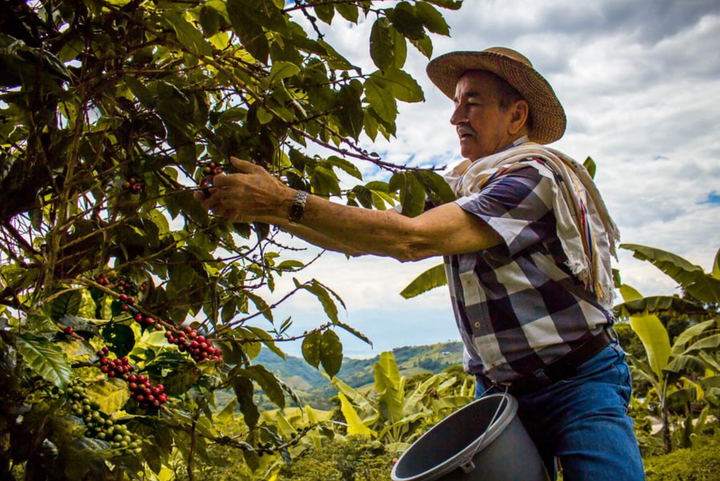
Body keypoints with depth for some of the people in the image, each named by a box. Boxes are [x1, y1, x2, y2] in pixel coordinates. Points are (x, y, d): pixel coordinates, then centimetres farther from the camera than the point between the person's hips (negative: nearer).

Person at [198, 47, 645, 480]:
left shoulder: (536, 175, -18)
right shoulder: (460, 188, 5)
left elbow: (410, 239, -28)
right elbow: (362, 239, 2)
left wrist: (290, 201, -28)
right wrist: (269, 210, -9)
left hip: (579, 383, -5)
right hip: (498, 390, 6)